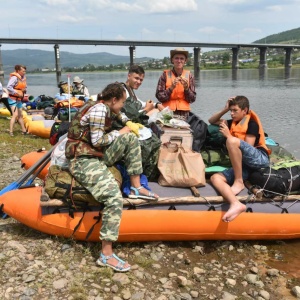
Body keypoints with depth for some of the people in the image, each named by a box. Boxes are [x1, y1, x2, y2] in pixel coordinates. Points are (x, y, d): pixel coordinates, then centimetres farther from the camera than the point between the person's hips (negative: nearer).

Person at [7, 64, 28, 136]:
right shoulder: (14, 77, -18)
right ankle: (11, 131, -15)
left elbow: (24, 87, 21)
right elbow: (9, 87, -26)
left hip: (19, 99, 9)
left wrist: (24, 89, -1)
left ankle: (24, 130, 24)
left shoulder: (23, 77, 7)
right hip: (13, 99, -9)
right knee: (15, 115, -18)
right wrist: (17, 93, -23)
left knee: (20, 115, 15)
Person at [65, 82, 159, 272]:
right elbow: (97, 141, -20)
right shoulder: (99, 109, -15)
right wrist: (120, 133, -7)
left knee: (131, 139, 7)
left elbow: (118, 114, 37)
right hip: (85, 161, -10)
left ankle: (136, 187, 6)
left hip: (97, 156, 10)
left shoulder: (104, 107, 13)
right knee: (114, 197, -28)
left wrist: (128, 124, 19)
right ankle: (106, 255, -23)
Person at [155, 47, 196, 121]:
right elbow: (159, 97, -4)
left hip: (184, 113, 1)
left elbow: (192, 99, 4)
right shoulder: (165, 75, 1)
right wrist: (171, 88, -16)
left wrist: (186, 88, -11)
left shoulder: (189, 75, 5)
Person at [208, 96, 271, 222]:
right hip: (244, 165, 7)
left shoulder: (252, 123, 0)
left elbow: (247, 147, -9)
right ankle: (236, 204, -45)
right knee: (215, 178, -18)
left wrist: (228, 135, -7)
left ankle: (239, 182, -23)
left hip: (259, 159, -7)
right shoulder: (233, 123, 22)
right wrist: (225, 109, 15)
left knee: (231, 140, -31)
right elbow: (211, 121, 28)